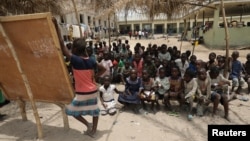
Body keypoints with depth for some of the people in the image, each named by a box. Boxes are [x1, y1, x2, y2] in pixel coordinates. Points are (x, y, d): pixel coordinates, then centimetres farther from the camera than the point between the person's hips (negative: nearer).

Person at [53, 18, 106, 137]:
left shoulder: (75, 60, -20)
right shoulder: (91, 61, -4)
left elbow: (62, 45, -21)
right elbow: (103, 69, 7)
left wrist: (56, 26, -18)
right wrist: (95, 77, 5)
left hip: (82, 93, -5)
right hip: (93, 90, 6)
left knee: (71, 110, 16)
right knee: (94, 110, 19)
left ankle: (88, 124, 10)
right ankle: (93, 131, 32)